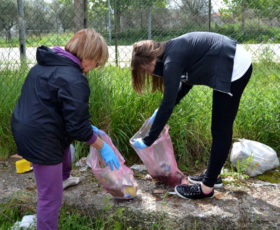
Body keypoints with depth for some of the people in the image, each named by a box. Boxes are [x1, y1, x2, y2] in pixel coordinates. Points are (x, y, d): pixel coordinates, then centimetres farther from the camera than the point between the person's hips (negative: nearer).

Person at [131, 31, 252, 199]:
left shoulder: (172, 61, -19)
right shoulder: (172, 51, 9)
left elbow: (168, 104, -23)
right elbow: (186, 83, 21)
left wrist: (147, 141, -17)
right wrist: (161, 113, 19)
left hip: (235, 70, -10)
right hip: (238, 64, 10)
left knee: (221, 130, -4)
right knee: (221, 128, 17)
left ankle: (207, 187, 6)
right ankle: (213, 175, 30)